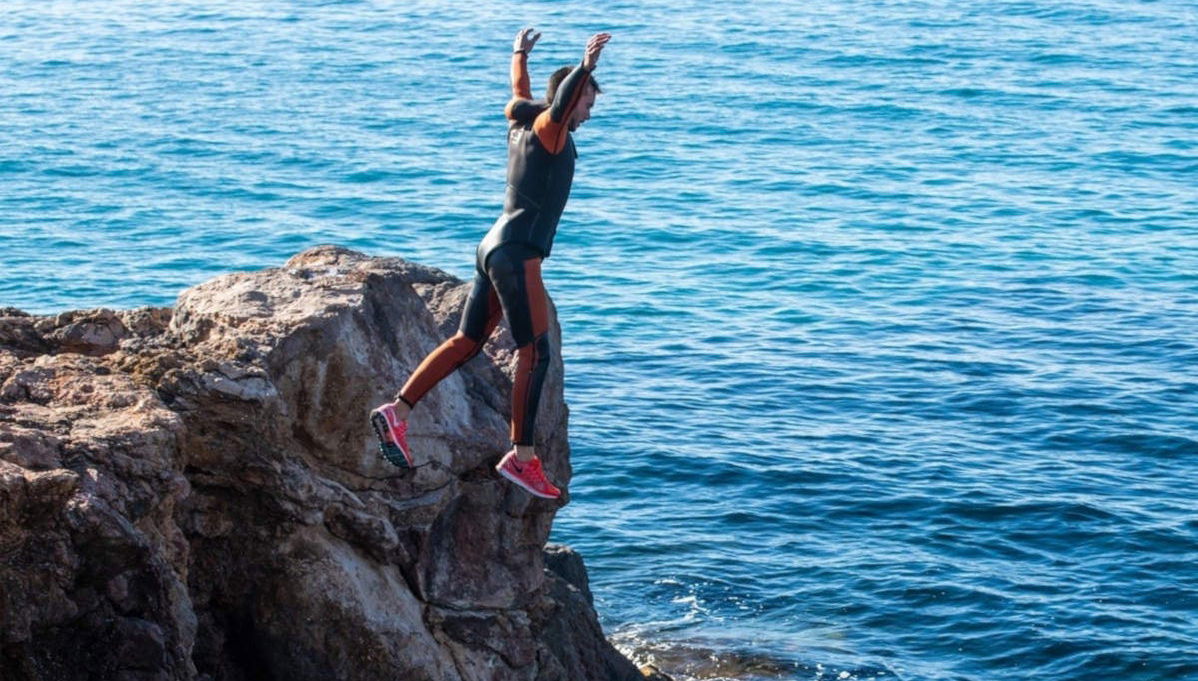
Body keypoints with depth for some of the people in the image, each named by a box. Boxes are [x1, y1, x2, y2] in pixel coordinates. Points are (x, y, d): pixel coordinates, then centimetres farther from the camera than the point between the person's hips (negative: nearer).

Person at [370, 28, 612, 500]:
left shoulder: (523, 122, 17)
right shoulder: (547, 129, -6)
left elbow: (520, 95, 38)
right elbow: (559, 106, -29)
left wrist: (520, 54, 56)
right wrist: (585, 68, -45)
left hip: (496, 247, 10)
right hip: (516, 252, -10)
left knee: (467, 342, 10)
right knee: (534, 353, -9)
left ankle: (397, 411, 7)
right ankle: (521, 457, -11)